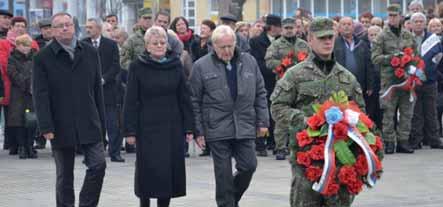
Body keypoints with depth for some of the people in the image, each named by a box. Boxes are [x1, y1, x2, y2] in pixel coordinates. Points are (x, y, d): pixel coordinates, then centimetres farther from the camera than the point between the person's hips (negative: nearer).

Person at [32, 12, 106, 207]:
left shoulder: (90, 52, 7)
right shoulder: (43, 58, -2)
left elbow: (97, 89, 10)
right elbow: (40, 95, -6)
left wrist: (101, 121, 8)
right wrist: (46, 127, -14)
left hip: (89, 124, 2)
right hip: (61, 127, -2)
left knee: (98, 165, -8)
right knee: (64, 176, 8)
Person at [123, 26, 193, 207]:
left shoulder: (175, 65, 6)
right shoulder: (137, 67, -1)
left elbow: (184, 98, 8)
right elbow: (131, 101, -2)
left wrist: (188, 127, 4)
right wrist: (130, 130, -7)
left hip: (172, 128, 3)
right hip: (147, 128, -2)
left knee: (171, 169, 3)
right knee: (148, 170, -2)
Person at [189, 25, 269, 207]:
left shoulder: (249, 62, 7)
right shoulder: (201, 66, -2)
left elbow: (260, 93, 12)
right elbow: (194, 101, 0)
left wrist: (262, 121, 6)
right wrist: (198, 131, -3)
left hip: (245, 127, 3)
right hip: (217, 129, -3)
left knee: (248, 166, 3)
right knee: (224, 173, 1)